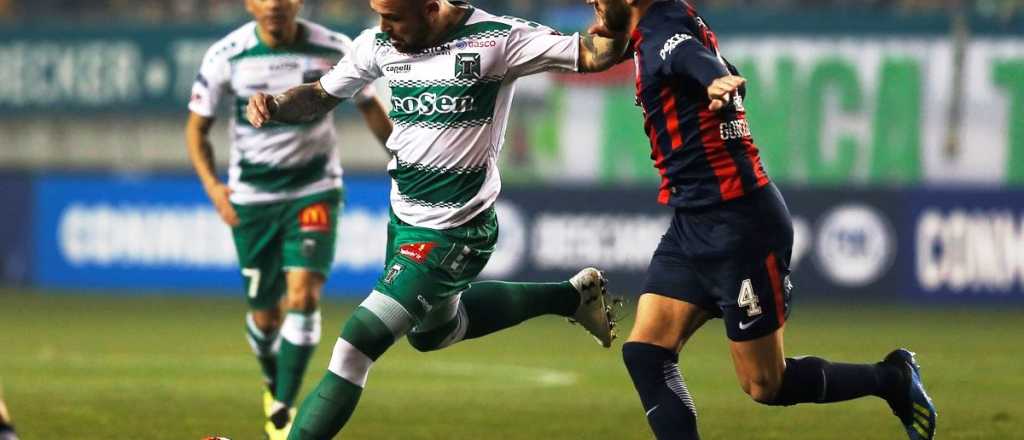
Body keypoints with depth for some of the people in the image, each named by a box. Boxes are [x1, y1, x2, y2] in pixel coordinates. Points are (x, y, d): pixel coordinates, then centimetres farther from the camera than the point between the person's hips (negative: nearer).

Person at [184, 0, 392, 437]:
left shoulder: (335, 51, -10)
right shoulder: (225, 56, -11)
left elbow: (369, 107, 6)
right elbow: (197, 128, -1)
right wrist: (212, 185, -16)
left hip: (315, 191, -1)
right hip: (251, 197, 1)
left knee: (303, 295, -20)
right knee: (264, 315, 6)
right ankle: (274, 385, 39)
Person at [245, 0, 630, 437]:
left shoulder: (495, 39, -20)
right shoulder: (380, 44, -3)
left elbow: (595, 55, -16)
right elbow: (321, 96, 10)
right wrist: (274, 106, -11)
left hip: (452, 233, -9)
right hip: (403, 217, 9)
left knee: (357, 343, -16)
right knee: (431, 331, 32)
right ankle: (570, 296, 41)